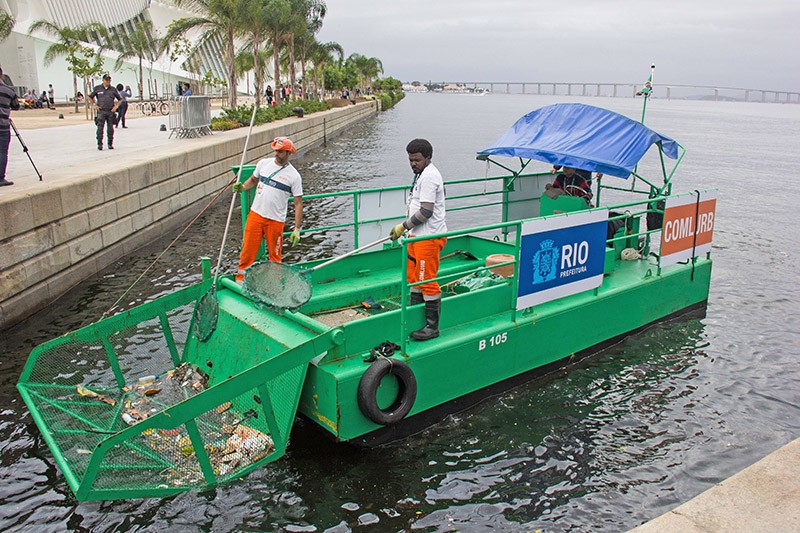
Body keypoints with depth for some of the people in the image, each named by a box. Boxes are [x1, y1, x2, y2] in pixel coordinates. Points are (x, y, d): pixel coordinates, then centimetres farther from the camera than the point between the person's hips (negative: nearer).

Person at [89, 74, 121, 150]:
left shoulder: (113, 89, 8)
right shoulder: (97, 88, 5)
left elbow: (120, 99, 18)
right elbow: (90, 97, 18)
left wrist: (116, 106, 6)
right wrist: (95, 105, 8)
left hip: (111, 112, 1)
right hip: (101, 111, -1)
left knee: (110, 129, 5)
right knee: (100, 128, -8)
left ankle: (110, 144, 13)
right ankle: (99, 144, -6)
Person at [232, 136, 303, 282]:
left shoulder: (294, 176, -7)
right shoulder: (263, 163, 5)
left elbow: (298, 204, -6)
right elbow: (253, 179, 23)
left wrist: (297, 229, -11)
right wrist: (242, 187, 0)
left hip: (276, 220, -3)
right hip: (255, 214, 3)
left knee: (274, 255, 6)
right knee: (248, 249, 4)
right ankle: (240, 278, 17)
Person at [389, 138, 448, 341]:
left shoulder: (429, 176, -18)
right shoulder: (421, 174, 16)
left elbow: (426, 212, -24)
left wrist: (404, 227, -16)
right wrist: (407, 228, 21)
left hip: (429, 237, -11)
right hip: (418, 235, 11)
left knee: (427, 280, -6)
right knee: (413, 276, 17)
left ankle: (432, 326, 3)